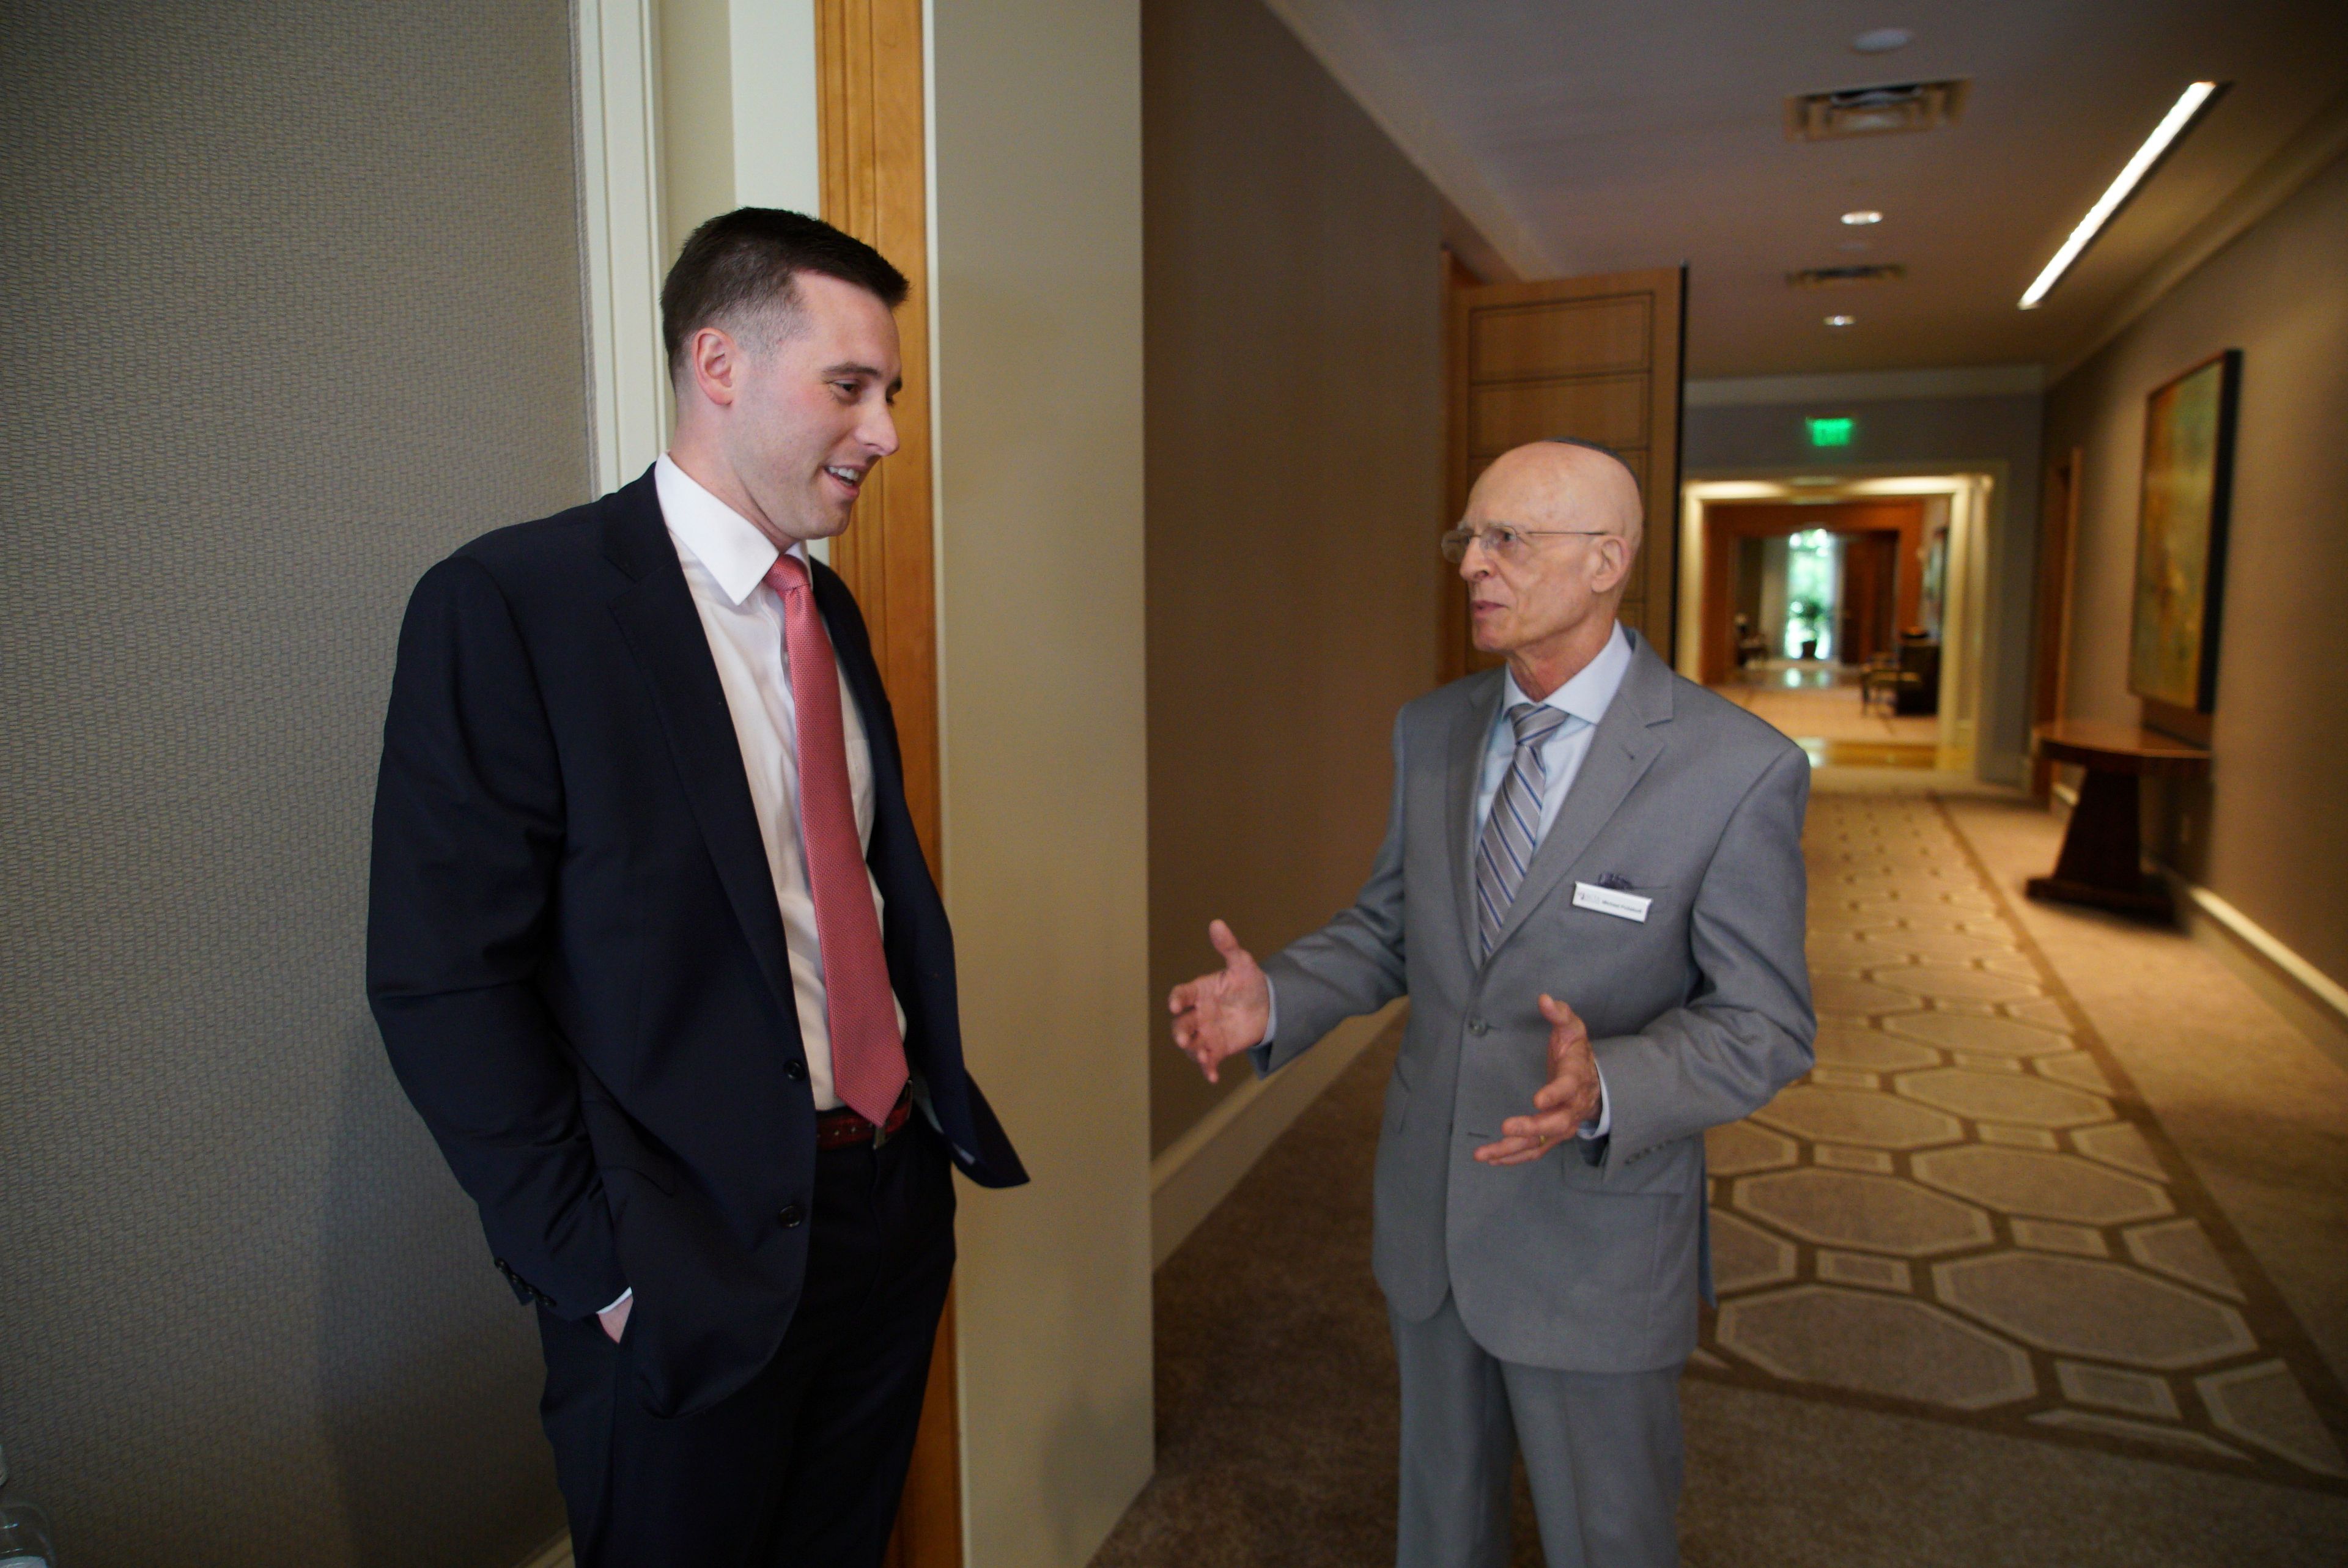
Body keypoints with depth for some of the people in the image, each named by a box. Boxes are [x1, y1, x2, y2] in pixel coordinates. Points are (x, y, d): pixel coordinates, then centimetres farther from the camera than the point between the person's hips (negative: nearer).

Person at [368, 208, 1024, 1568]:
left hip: (894, 1200, 7)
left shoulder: (832, 610, 8)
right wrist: (599, 1265, -14)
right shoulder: (513, 603, -15)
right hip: (692, 1264, -6)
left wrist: (943, 1100, 5)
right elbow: (444, 982, -16)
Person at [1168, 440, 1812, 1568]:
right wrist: (1275, 998, -12)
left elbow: (1764, 1024, -14)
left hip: (1598, 1235, -4)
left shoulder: (1737, 768, -18)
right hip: (1430, 1216, 5)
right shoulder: (1431, 731, 0)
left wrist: (1604, 1088, -33)